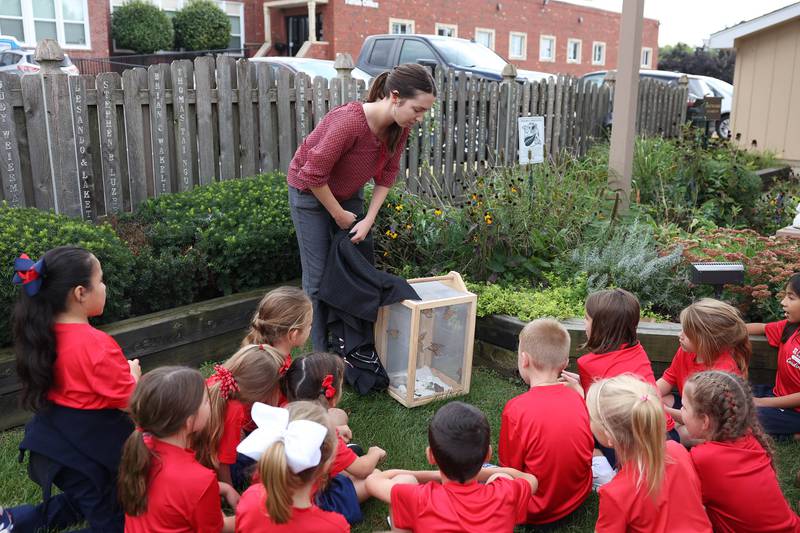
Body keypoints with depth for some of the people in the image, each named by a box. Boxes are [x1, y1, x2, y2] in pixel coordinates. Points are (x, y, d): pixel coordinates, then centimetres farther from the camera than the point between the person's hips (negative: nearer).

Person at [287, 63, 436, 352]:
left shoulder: (399, 128, -16)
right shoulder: (349, 121, -37)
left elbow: (386, 174, -2)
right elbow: (313, 175, -30)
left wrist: (368, 220, -9)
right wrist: (339, 215, -18)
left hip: (348, 193, 7)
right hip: (310, 191, -7)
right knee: (319, 279, -4)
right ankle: (323, 356, 9)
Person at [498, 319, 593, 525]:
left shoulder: (516, 409, -23)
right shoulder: (577, 398, -9)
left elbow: (510, 468, -13)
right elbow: (588, 448, 4)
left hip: (537, 513, -5)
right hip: (579, 498, 5)